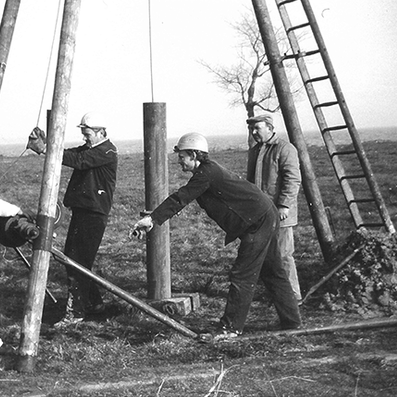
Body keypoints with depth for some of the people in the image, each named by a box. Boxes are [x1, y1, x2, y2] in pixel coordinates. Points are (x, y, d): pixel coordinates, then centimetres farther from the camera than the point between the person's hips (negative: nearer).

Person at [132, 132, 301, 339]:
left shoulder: (206, 173, -18)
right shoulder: (209, 171, 13)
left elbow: (180, 199, -23)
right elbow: (182, 198, 14)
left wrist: (152, 219, -26)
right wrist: (153, 217, 7)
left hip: (258, 223, -10)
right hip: (267, 219, 10)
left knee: (242, 276, -7)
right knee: (272, 273, 16)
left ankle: (231, 328, -3)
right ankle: (291, 320, 25)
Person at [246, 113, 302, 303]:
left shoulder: (285, 149, -7)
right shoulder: (254, 151, 18)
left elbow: (293, 180, -14)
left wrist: (284, 205, -20)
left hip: (279, 214, -8)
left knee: (283, 255, -5)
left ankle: (293, 295, 3)